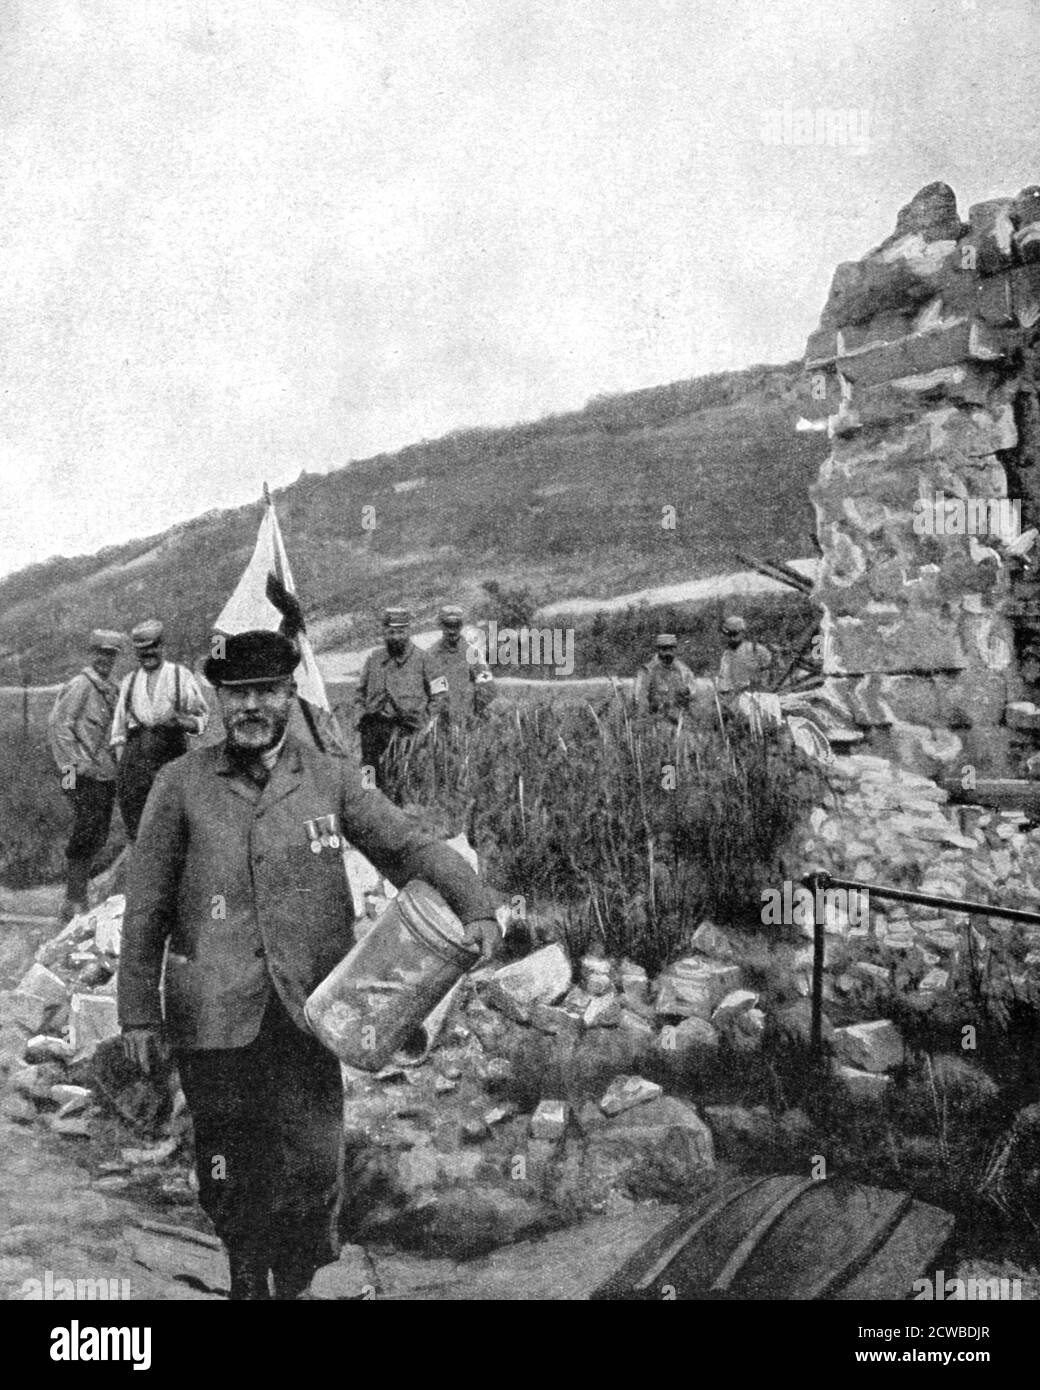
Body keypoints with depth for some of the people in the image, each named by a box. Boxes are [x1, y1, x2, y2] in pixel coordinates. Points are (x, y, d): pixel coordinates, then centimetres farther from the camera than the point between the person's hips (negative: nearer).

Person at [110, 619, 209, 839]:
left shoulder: (181, 676, 5)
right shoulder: (129, 681, 16)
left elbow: (201, 719, 4)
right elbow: (119, 724, 17)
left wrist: (179, 720, -17)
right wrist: (121, 763, 8)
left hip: (171, 756, -3)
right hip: (135, 758, 3)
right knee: (135, 828, 2)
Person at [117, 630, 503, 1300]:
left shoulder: (332, 779, 3)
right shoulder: (181, 785, 1)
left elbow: (410, 844, -2)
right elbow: (146, 908, 3)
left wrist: (477, 906, -19)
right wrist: (139, 1011, 2)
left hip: (310, 1009, 0)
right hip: (216, 1014, 0)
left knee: (311, 1163, 3)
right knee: (230, 1169, 11)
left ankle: (296, 1282, 31)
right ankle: (247, 1277, 39)